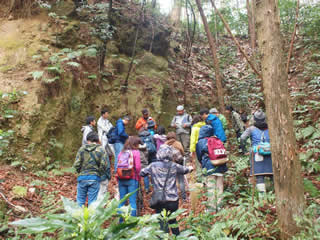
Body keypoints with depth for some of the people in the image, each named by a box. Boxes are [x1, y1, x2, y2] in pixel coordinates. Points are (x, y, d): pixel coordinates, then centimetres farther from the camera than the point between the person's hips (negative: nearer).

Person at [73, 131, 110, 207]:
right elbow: (105, 165, -10)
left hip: (82, 177, 1)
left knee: (80, 200, 12)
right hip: (94, 178, -1)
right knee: (92, 201, 5)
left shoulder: (82, 149, 2)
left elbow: (76, 164, -3)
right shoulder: (101, 150, -3)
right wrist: (108, 176, 5)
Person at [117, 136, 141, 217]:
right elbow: (138, 167, -12)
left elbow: (117, 166, 5)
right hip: (132, 179, -4)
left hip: (121, 179, 4)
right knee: (132, 201, 2)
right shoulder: (136, 152, -5)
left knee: (122, 201, 12)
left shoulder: (121, 152, 7)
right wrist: (138, 176, 4)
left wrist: (118, 179, 11)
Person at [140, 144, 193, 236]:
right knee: (173, 220, 24)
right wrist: (190, 168, 41)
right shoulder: (174, 166, 1)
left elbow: (142, 173, 4)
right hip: (173, 200, 3)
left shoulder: (153, 166, -4)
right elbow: (185, 170, 18)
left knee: (163, 224, 5)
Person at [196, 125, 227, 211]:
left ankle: (212, 207, -1)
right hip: (220, 167, 4)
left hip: (210, 167, -4)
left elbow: (199, 156, 11)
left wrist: (202, 163, 29)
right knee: (219, 187, 9)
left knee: (211, 188, -1)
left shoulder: (200, 142, 2)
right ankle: (219, 206, 13)